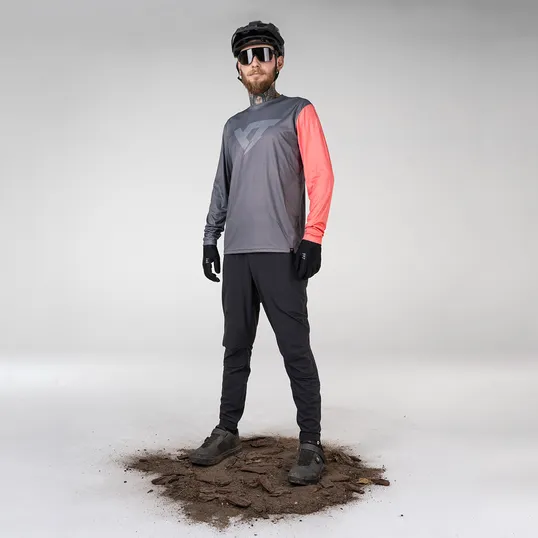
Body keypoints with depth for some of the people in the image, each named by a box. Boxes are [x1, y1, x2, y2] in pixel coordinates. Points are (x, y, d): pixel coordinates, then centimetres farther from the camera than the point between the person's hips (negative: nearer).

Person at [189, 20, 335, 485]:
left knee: (295, 349, -6)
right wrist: (211, 237, 16)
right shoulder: (233, 126, 22)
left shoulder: (298, 112, 6)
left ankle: (311, 443, 2)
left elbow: (321, 176, -4)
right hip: (236, 253, 6)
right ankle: (228, 431, 20)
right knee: (236, 346, 10)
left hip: (280, 251, -5)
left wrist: (313, 236, -14)